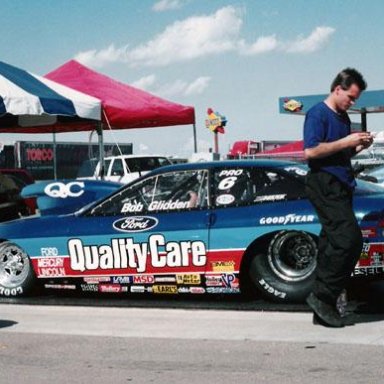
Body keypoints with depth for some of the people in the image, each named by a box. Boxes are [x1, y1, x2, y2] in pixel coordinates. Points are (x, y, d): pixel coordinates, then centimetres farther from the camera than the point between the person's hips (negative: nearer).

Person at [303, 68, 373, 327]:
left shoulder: (343, 117, 20)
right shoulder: (318, 114, -7)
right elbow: (311, 151, -17)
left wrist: (359, 146, 8)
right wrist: (345, 141, -15)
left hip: (340, 186, 9)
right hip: (324, 184, -9)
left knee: (332, 244, 7)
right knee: (350, 239, -18)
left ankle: (323, 310, 10)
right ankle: (322, 296, -10)